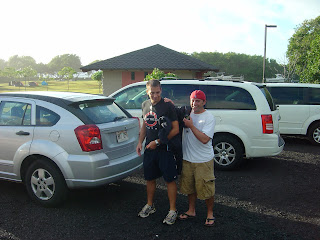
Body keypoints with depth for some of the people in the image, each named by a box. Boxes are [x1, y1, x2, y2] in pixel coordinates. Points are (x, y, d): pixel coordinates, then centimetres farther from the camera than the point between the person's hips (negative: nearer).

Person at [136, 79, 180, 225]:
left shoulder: (168, 106, -13)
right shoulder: (145, 105, 8)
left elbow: (175, 129, -15)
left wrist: (157, 142, -15)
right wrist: (140, 142, 9)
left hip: (164, 149, -6)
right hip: (149, 149, 6)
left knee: (170, 180, 3)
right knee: (150, 178, 16)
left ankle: (172, 210, 16)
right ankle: (150, 205, 34)